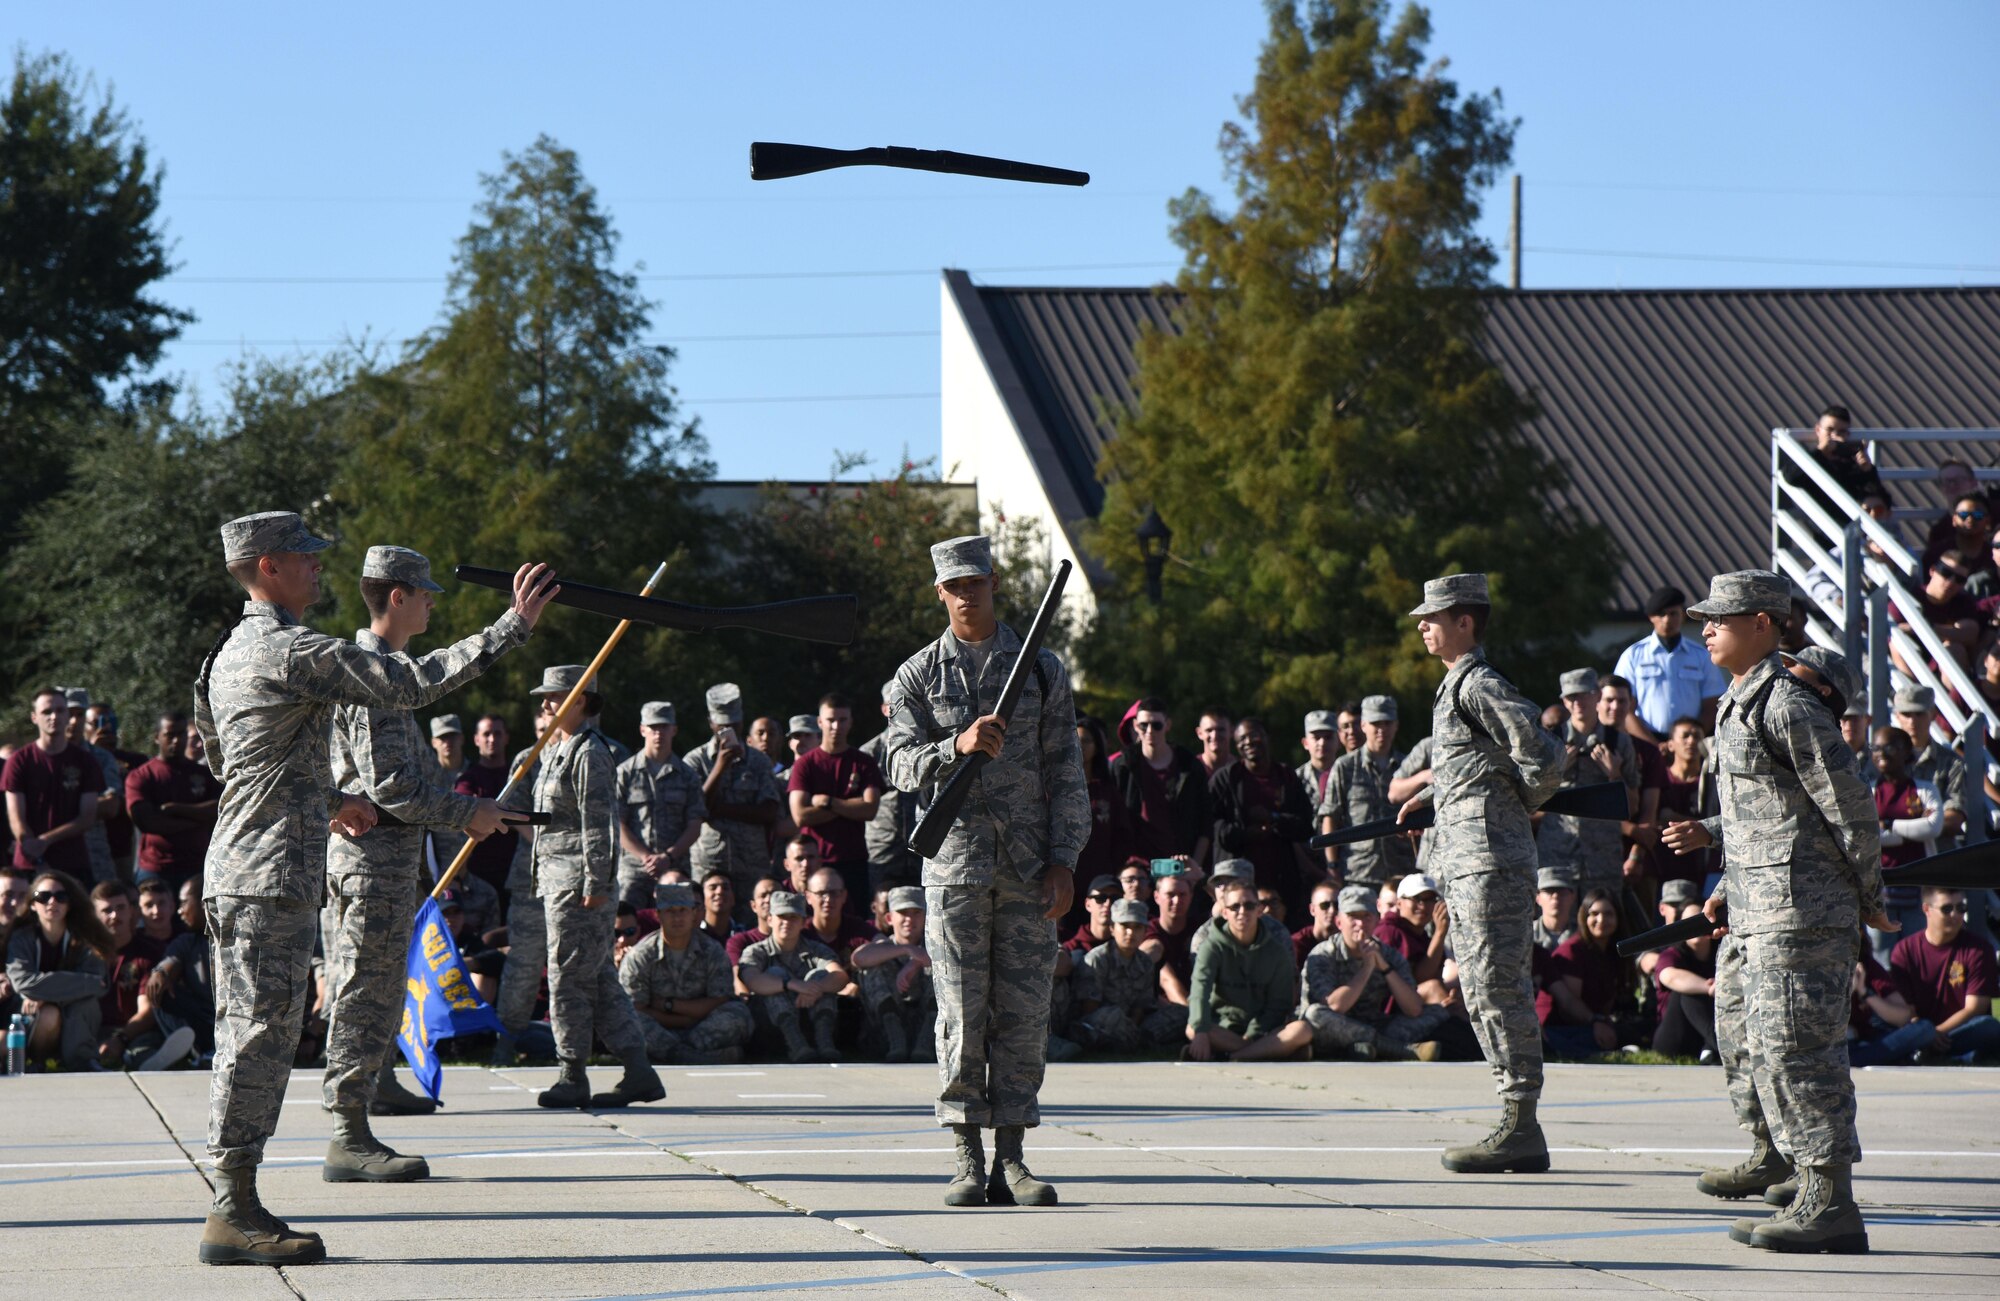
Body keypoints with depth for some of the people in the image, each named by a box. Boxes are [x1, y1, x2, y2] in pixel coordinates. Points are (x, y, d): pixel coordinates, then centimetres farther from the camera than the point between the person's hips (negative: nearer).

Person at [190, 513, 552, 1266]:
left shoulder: (233, 654, 17)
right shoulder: (294, 652, -14)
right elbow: (413, 684, -17)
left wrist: (327, 801, 30)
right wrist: (514, 626, -13)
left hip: (239, 874, 10)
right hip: (272, 874, -10)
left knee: (250, 1037, 11)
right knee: (262, 1034, -8)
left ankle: (233, 1208, 13)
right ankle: (235, 1212, -7)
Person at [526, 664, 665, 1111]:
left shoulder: (589, 753, -11)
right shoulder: (556, 751, 19)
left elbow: (598, 822, -16)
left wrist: (595, 883, -20)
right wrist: (542, 874, 21)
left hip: (580, 878, -10)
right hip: (556, 875, 10)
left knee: (568, 976, -7)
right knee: (599, 979, 8)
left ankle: (572, 1078, -1)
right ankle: (638, 1071, 8)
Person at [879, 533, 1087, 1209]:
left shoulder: (1042, 668, 8)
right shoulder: (918, 674, 7)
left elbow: (1066, 773, 7)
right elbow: (902, 765, -3)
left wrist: (1063, 860, -2)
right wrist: (957, 746, -22)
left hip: (1029, 869, 1)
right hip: (954, 862, -1)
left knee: (1024, 1012, 1)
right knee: (961, 1013, -3)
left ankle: (1011, 1159, 5)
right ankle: (968, 1159, 1)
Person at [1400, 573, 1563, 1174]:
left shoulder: (1479, 685, -12)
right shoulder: (1457, 686, 19)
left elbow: (1541, 753, -18)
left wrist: (1519, 800, -4)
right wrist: (1429, 795, 22)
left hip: (1490, 856, -11)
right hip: (1466, 858, 11)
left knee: (1497, 987, -10)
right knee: (1482, 990, 11)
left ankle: (1521, 1131, -10)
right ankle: (1517, 1125, 14)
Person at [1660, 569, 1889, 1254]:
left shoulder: (1789, 704, -14)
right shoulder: (1737, 704, 17)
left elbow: (1850, 805, -12)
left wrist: (1869, 900, -6)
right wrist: (1708, 833, 15)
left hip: (1802, 907, -10)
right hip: (1764, 909, 10)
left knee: (1795, 1050, -10)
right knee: (1772, 1054, 12)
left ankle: (1830, 1207, -6)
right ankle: (1820, 1198, 17)